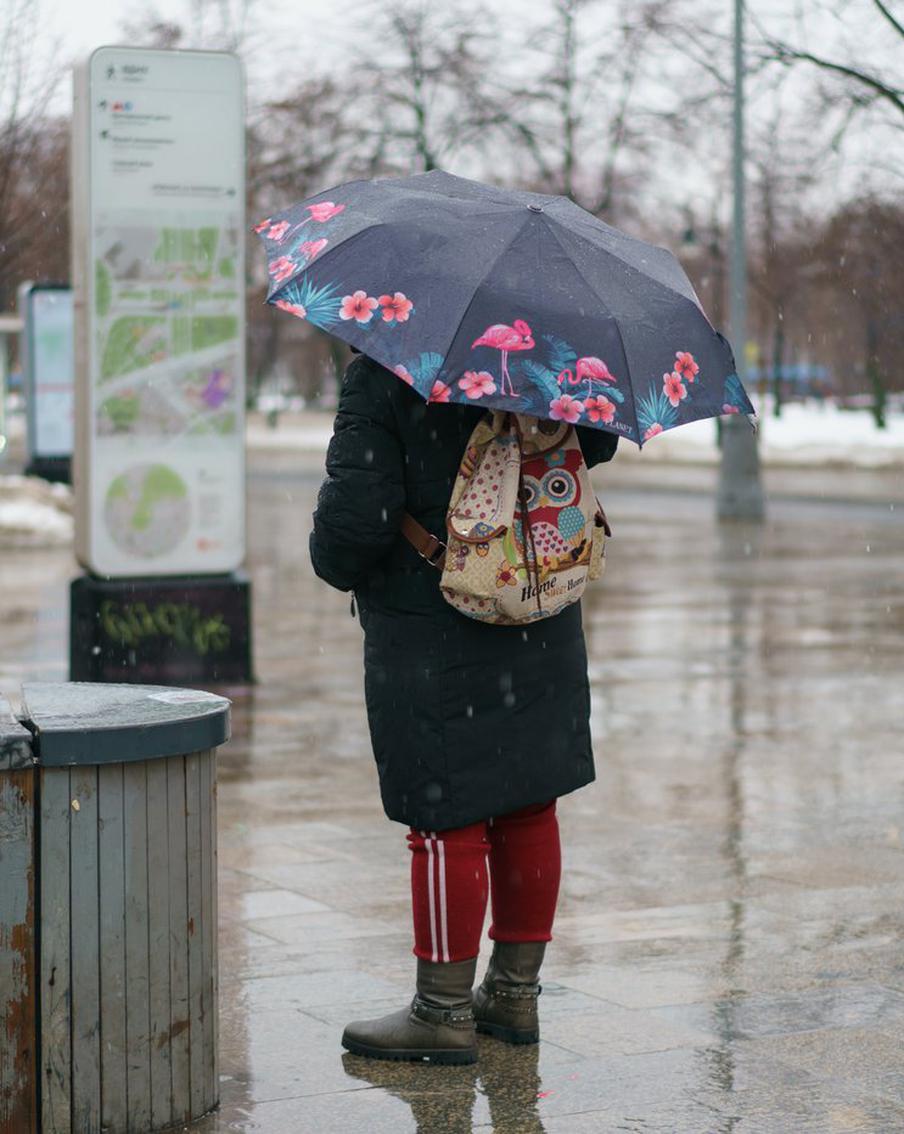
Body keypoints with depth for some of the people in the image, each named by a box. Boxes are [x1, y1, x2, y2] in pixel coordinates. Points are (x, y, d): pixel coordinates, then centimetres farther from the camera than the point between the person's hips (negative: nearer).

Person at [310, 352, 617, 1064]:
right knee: (527, 808, 13)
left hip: (434, 638, -7)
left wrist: (334, 562, 0)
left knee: (446, 820, 0)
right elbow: (600, 439, 17)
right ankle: (515, 993, 25)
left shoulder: (382, 374, -15)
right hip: (542, 633, 7)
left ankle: (444, 1011, 8)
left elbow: (358, 510, -19)